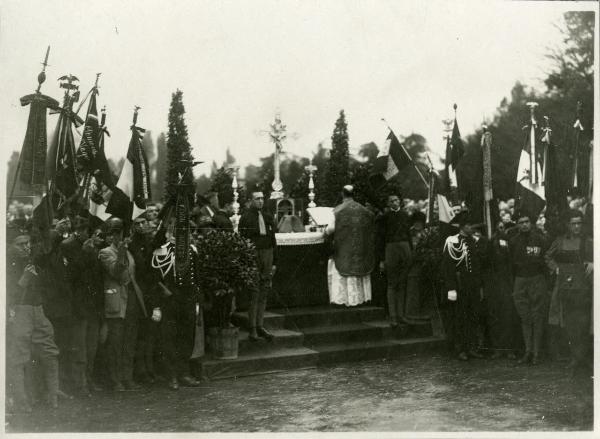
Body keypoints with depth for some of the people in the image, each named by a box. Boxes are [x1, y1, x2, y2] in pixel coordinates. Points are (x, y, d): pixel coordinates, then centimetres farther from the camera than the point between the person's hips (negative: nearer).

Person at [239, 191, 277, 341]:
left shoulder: (268, 218, 14)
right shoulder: (246, 217, -2)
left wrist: (274, 262, 12)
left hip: (267, 255, 5)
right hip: (252, 255, -5)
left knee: (264, 292, 7)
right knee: (254, 293, -6)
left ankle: (260, 326, 15)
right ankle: (252, 328, 0)